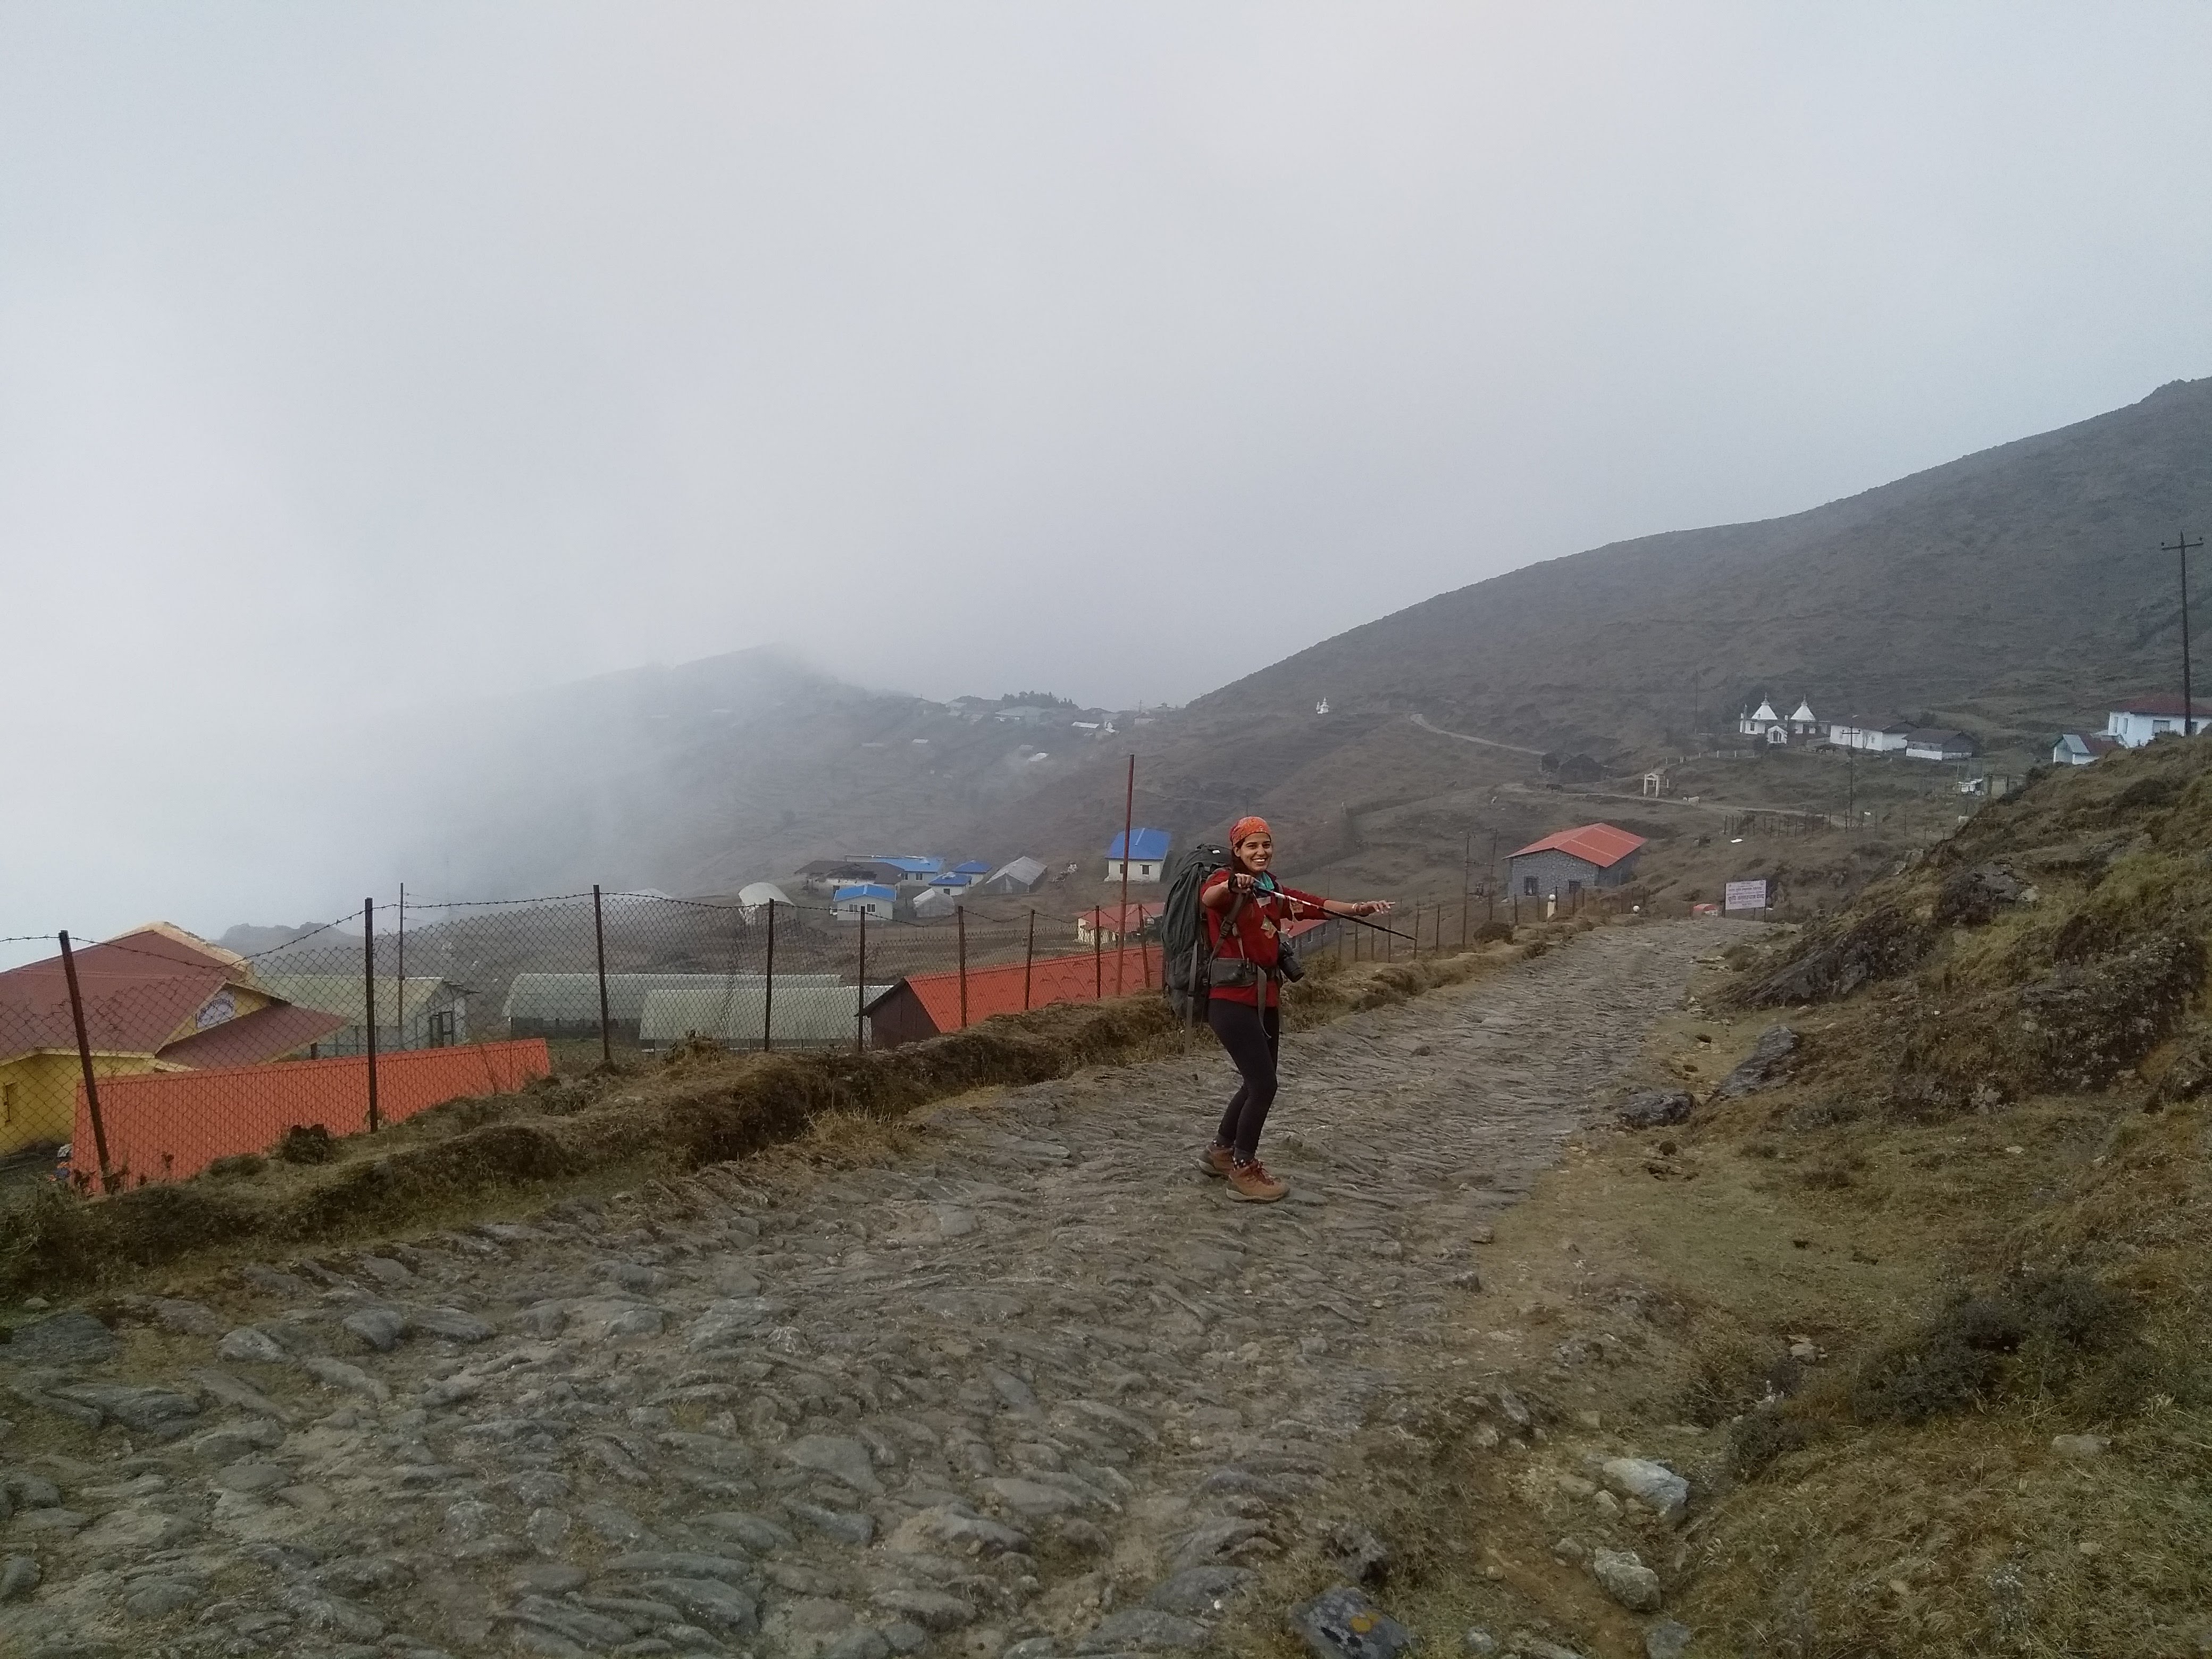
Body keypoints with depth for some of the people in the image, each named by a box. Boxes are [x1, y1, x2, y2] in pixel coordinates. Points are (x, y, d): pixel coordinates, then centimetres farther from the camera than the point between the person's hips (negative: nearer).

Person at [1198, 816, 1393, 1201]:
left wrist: (1355, 908, -14)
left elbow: (1315, 905, 3)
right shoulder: (1225, 881, -8)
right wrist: (1232, 885, -54)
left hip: (1265, 999, 8)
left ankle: (1221, 1151, 35)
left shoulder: (1273, 891, 15)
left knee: (1256, 1083, 16)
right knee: (1264, 1084, -9)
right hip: (1232, 999, -8)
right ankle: (1244, 1171, 5)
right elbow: (1208, 897, -32)